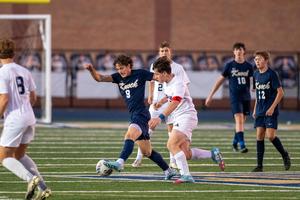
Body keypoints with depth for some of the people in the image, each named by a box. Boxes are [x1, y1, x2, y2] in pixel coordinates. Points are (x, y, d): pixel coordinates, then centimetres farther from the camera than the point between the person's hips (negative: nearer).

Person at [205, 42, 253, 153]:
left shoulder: (248, 66, 5)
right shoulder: (230, 65, 0)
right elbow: (220, 81, 6)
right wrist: (210, 95, 6)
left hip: (246, 97, 3)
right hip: (235, 97, -3)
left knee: (242, 122, 10)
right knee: (239, 120, -16)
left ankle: (235, 142, 29)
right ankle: (242, 145, -21)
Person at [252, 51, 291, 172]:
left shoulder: (271, 74, -10)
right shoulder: (256, 75, 9)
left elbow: (280, 92, -11)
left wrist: (272, 107, -16)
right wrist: (255, 109, 17)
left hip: (271, 112, -6)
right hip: (260, 111, 6)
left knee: (270, 136, -14)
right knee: (259, 136, 1)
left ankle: (284, 155, 11)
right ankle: (259, 166, 3)